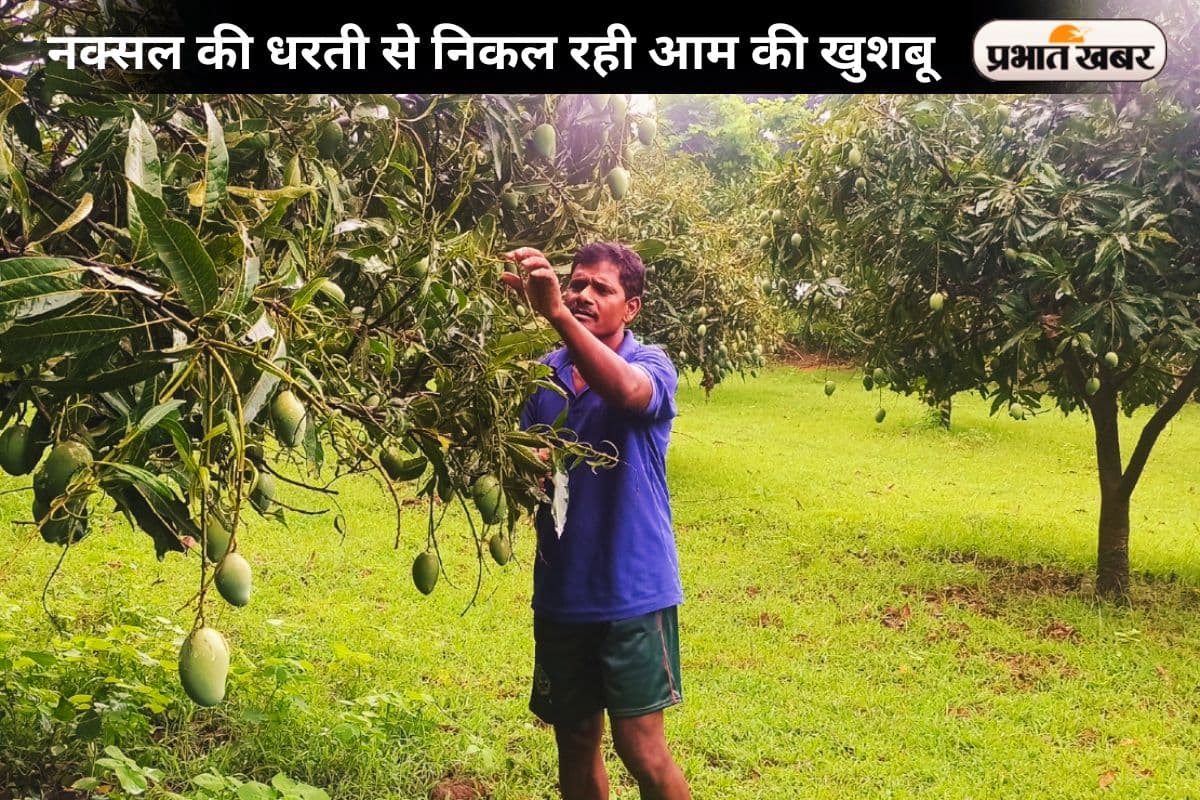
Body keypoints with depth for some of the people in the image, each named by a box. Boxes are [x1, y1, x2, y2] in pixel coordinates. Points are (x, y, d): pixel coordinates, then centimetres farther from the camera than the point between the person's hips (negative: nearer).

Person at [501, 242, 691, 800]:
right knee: (575, 743, 16)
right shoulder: (544, 372, 5)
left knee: (641, 748, -1)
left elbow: (626, 390, -34)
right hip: (561, 588, 5)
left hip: (632, 589, -5)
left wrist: (556, 313, -47)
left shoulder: (651, 365, -9)